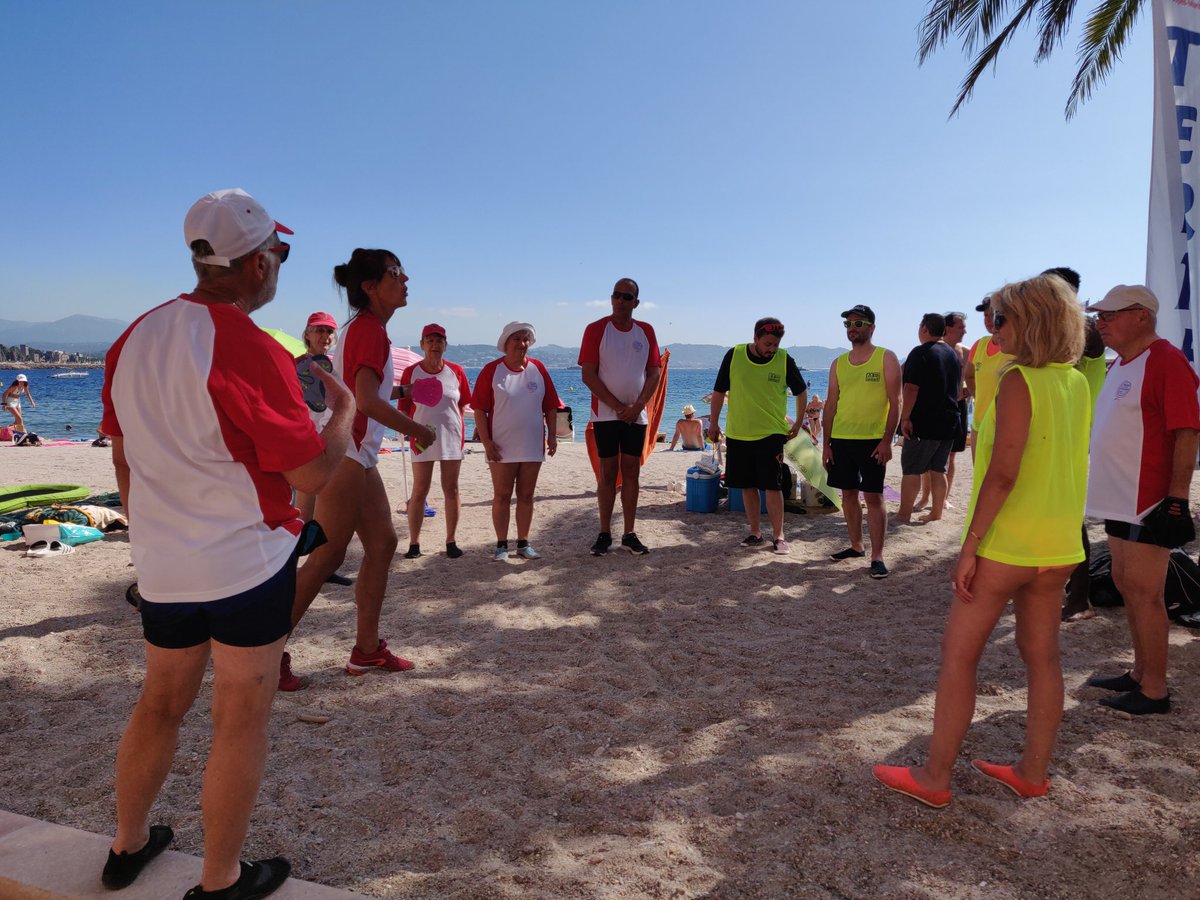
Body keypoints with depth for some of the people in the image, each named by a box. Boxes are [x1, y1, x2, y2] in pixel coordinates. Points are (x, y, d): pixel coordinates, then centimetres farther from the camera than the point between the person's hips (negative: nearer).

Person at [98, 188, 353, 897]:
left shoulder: (135, 339, 5)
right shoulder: (250, 351, -20)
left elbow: (124, 459, 13)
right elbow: (312, 473, -17)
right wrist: (344, 411, 1)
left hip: (162, 567, 7)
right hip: (248, 566, -7)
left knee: (161, 703, 23)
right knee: (242, 719, 7)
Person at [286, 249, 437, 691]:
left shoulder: (363, 326, 16)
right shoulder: (370, 327, -14)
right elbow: (366, 400, -24)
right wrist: (418, 430, -13)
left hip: (359, 455, 10)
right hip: (345, 453, -10)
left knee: (382, 543, 12)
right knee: (327, 557, -5)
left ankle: (367, 649, 19)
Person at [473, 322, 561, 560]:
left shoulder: (538, 369, 6)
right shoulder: (491, 370, -4)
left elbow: (551, 406, 10)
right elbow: (479, 409, -6)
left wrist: (552, 435, 3)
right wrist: (487, 442, -11)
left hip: (533, 446, 3)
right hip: (502, 448, -3)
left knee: (526, 495, 9)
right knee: (502, 496, 3)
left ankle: (523, 543, 18)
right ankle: (501, 545, 11)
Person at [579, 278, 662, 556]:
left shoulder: (646, 331, 8)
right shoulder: (596, 329, -3)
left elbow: (655, 372, 6)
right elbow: (588, 375, -8)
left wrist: (637, 406, -8)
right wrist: (617, 406, -13)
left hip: (636, 415, 3)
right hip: (606, 413, -3)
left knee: (631, 472, 5)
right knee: (608, 472, -1)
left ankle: (630, 535, 11)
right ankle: (604, 534, 7)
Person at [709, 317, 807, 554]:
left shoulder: (785, 360, -5)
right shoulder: (734, 355, -5)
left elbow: (801, 392, 10)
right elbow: (719, 391, 5)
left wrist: (798, 424, 10)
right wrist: (713, 423, 7)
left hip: (771, 434, -2)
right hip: (737, 434, 2)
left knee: (772, 486, -6)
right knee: (748, 485, 8)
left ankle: (778, 536, 5)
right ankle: (755, 533, 19)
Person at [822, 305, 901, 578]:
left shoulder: (886, 358, -2)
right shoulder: (838, 363, 11)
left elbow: (895, 402, -6)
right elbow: (831, 404, 12)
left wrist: (887, 440, -14)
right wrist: (826, 443, 6)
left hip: (873, 440, -5)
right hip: (841, 439, 5)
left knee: (873, 496, -4)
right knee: (848, 493, 11)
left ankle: (877, 556, 0)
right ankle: (856, 546, 25)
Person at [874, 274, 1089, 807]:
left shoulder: (1019, 381, -16)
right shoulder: (1076, 383, 8)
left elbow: (1003, 473, -22)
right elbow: (1067, 466, 13)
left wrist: (969, 545, -19)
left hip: (1005, 544, -8)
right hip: (1058, 545, 8)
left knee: (958, 653, 1)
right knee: (1040, 655, 14)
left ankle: (935, 778, 9)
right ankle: (1032, 773, 26)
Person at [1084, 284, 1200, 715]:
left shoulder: (1165, 361, -14)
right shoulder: (1120, 365, 14)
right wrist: (1105, 487, 20)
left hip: (1149, 502, -9)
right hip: (1120, 499, 9)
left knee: (1143, 593, -4)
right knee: (1127, 587, 15)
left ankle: (1154, 691, 7)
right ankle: (1140, 672, 28)